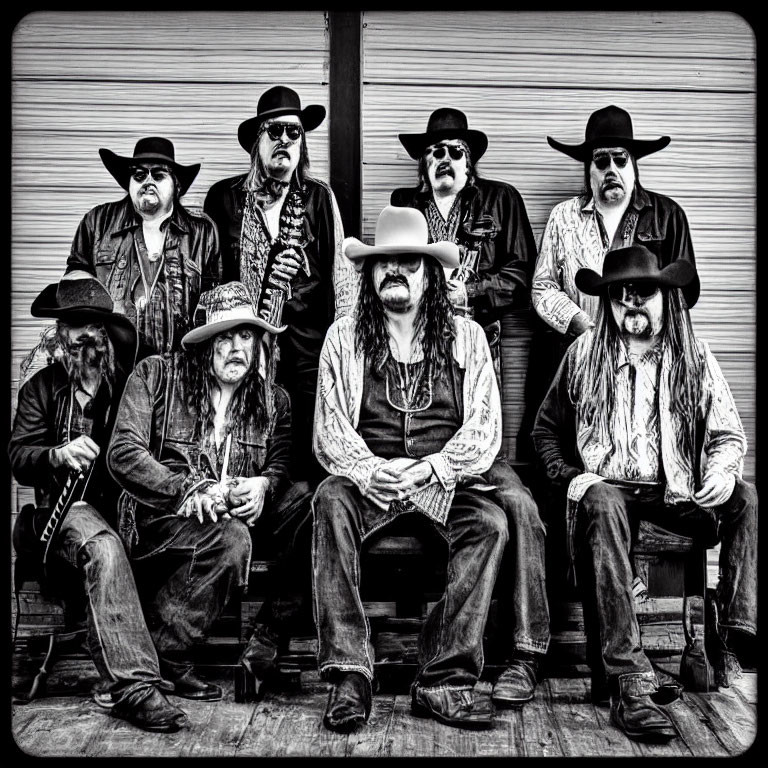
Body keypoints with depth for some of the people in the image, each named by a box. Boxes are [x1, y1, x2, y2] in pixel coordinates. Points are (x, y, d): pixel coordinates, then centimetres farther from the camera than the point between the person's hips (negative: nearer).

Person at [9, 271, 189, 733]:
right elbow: (19, 459, 5)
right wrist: (58, 455, -17)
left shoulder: (131, 385, 18)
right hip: (64, 509, -2)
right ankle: (135, 683, -43)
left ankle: (117, 675, -25)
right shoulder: (43, 387, 16)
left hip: (123, 507, 2)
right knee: (102, 546, -35)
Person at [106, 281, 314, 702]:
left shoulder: (273, 400, 13)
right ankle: (162, 655, -18)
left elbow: (283, 461, 6)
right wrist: (189, 490, -21)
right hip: (162, 511, -4)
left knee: (312, 507, -23)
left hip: (239, 509, 4)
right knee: (228, 538, -37)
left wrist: (263, 485, -20)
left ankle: (264, 645, -13)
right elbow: (123, 453, -8)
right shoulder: (154, 375, 1)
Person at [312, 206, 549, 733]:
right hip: (369, 477, 0)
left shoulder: (466, 336, 9)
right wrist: (369, 470, -18)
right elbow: (331, 430, 3)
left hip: (450, 477, 0)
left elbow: (484, 427, 0)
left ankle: (444, 676, -25)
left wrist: (431, 469, -17)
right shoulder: (344, 338, 10)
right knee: (330, 504, -31)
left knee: (494, 521, -28)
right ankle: (348, 675, -30)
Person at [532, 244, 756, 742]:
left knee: (747, 501, -25)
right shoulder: (584, 354, 9)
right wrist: (567, 475, 1)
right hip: (608, 486, -2)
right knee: (600, 506, -37)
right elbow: (546, 428, 19)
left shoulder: (694, 357, 10)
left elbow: (729, 433, 12)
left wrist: (724, 469, -11)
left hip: (679, 493, 2)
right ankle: (629, 679, -43)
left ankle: (734, 640, -24)